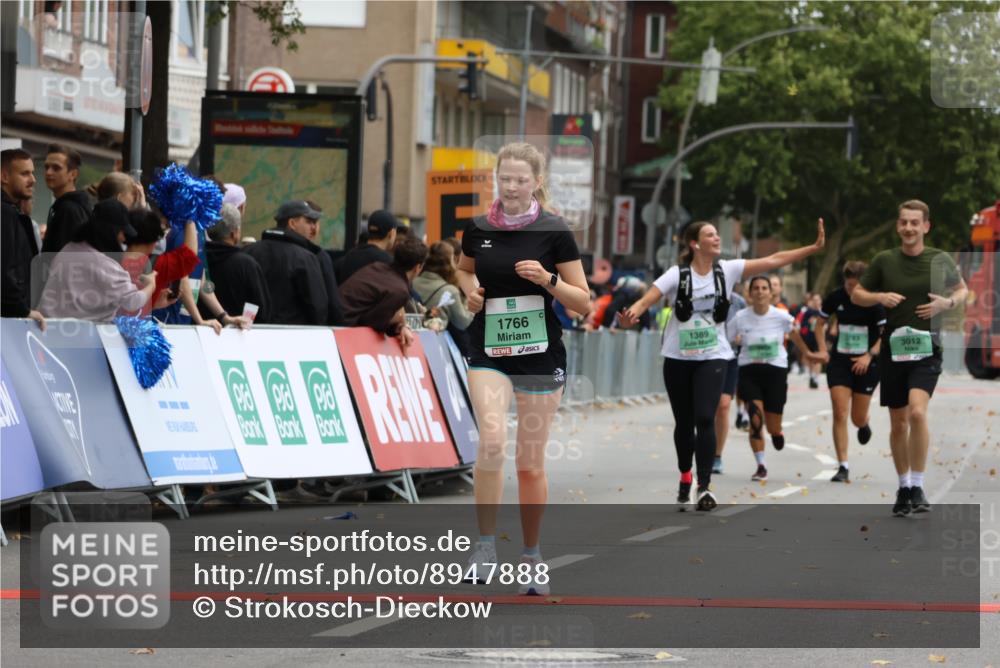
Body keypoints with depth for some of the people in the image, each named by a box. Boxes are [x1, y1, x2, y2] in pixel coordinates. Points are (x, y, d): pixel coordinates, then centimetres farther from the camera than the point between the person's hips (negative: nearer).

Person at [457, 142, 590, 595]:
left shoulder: (554, 232, -5)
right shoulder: (478, 229, 3)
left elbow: (583, 303, -2)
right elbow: (463, 269, 24)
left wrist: (548, 280, -19)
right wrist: (470, 288, 2)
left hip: (540, 355, -1)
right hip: (488, 352, 1)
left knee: (531, 462, 5)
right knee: (492, 439, -23)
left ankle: (532, 557, 20)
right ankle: (485, 544, -13)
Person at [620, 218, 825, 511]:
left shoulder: (726, 270, -3)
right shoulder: (678, 274, -8)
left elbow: (773, 260, -5)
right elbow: (647, 299, -20)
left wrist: (814, 247, -11)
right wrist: (633, 312, -43)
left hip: (712, 357, 0)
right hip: (678, 358, 0)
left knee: (705, 419, -15)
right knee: (684, 421, 10)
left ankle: (704, 486, -13)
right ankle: (685, 477, 33)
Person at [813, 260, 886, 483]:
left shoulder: (875, 302, -12)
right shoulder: (835, 298, -3)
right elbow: (820, 323, 13)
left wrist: (870, 355, -20)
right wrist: (823, 349, -1)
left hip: (865, 364, -2)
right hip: (839, 361, 2)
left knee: (858, 419, 6)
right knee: (840, 414, -10)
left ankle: (864, 424, 46)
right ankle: (843, 467, -6)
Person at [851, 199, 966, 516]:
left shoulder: (940, 260, 1)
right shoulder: (884, 260, 2)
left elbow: (962, 289, 17)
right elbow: (857, 294, 11)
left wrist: (948, 302, -5)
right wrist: (880, 297, -9)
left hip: (927, 349, -2)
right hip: (893, 348, 2)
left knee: (917, 411, -23)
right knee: (898, 424, 8)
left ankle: (918, 487, -14)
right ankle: (904, 487, 26)